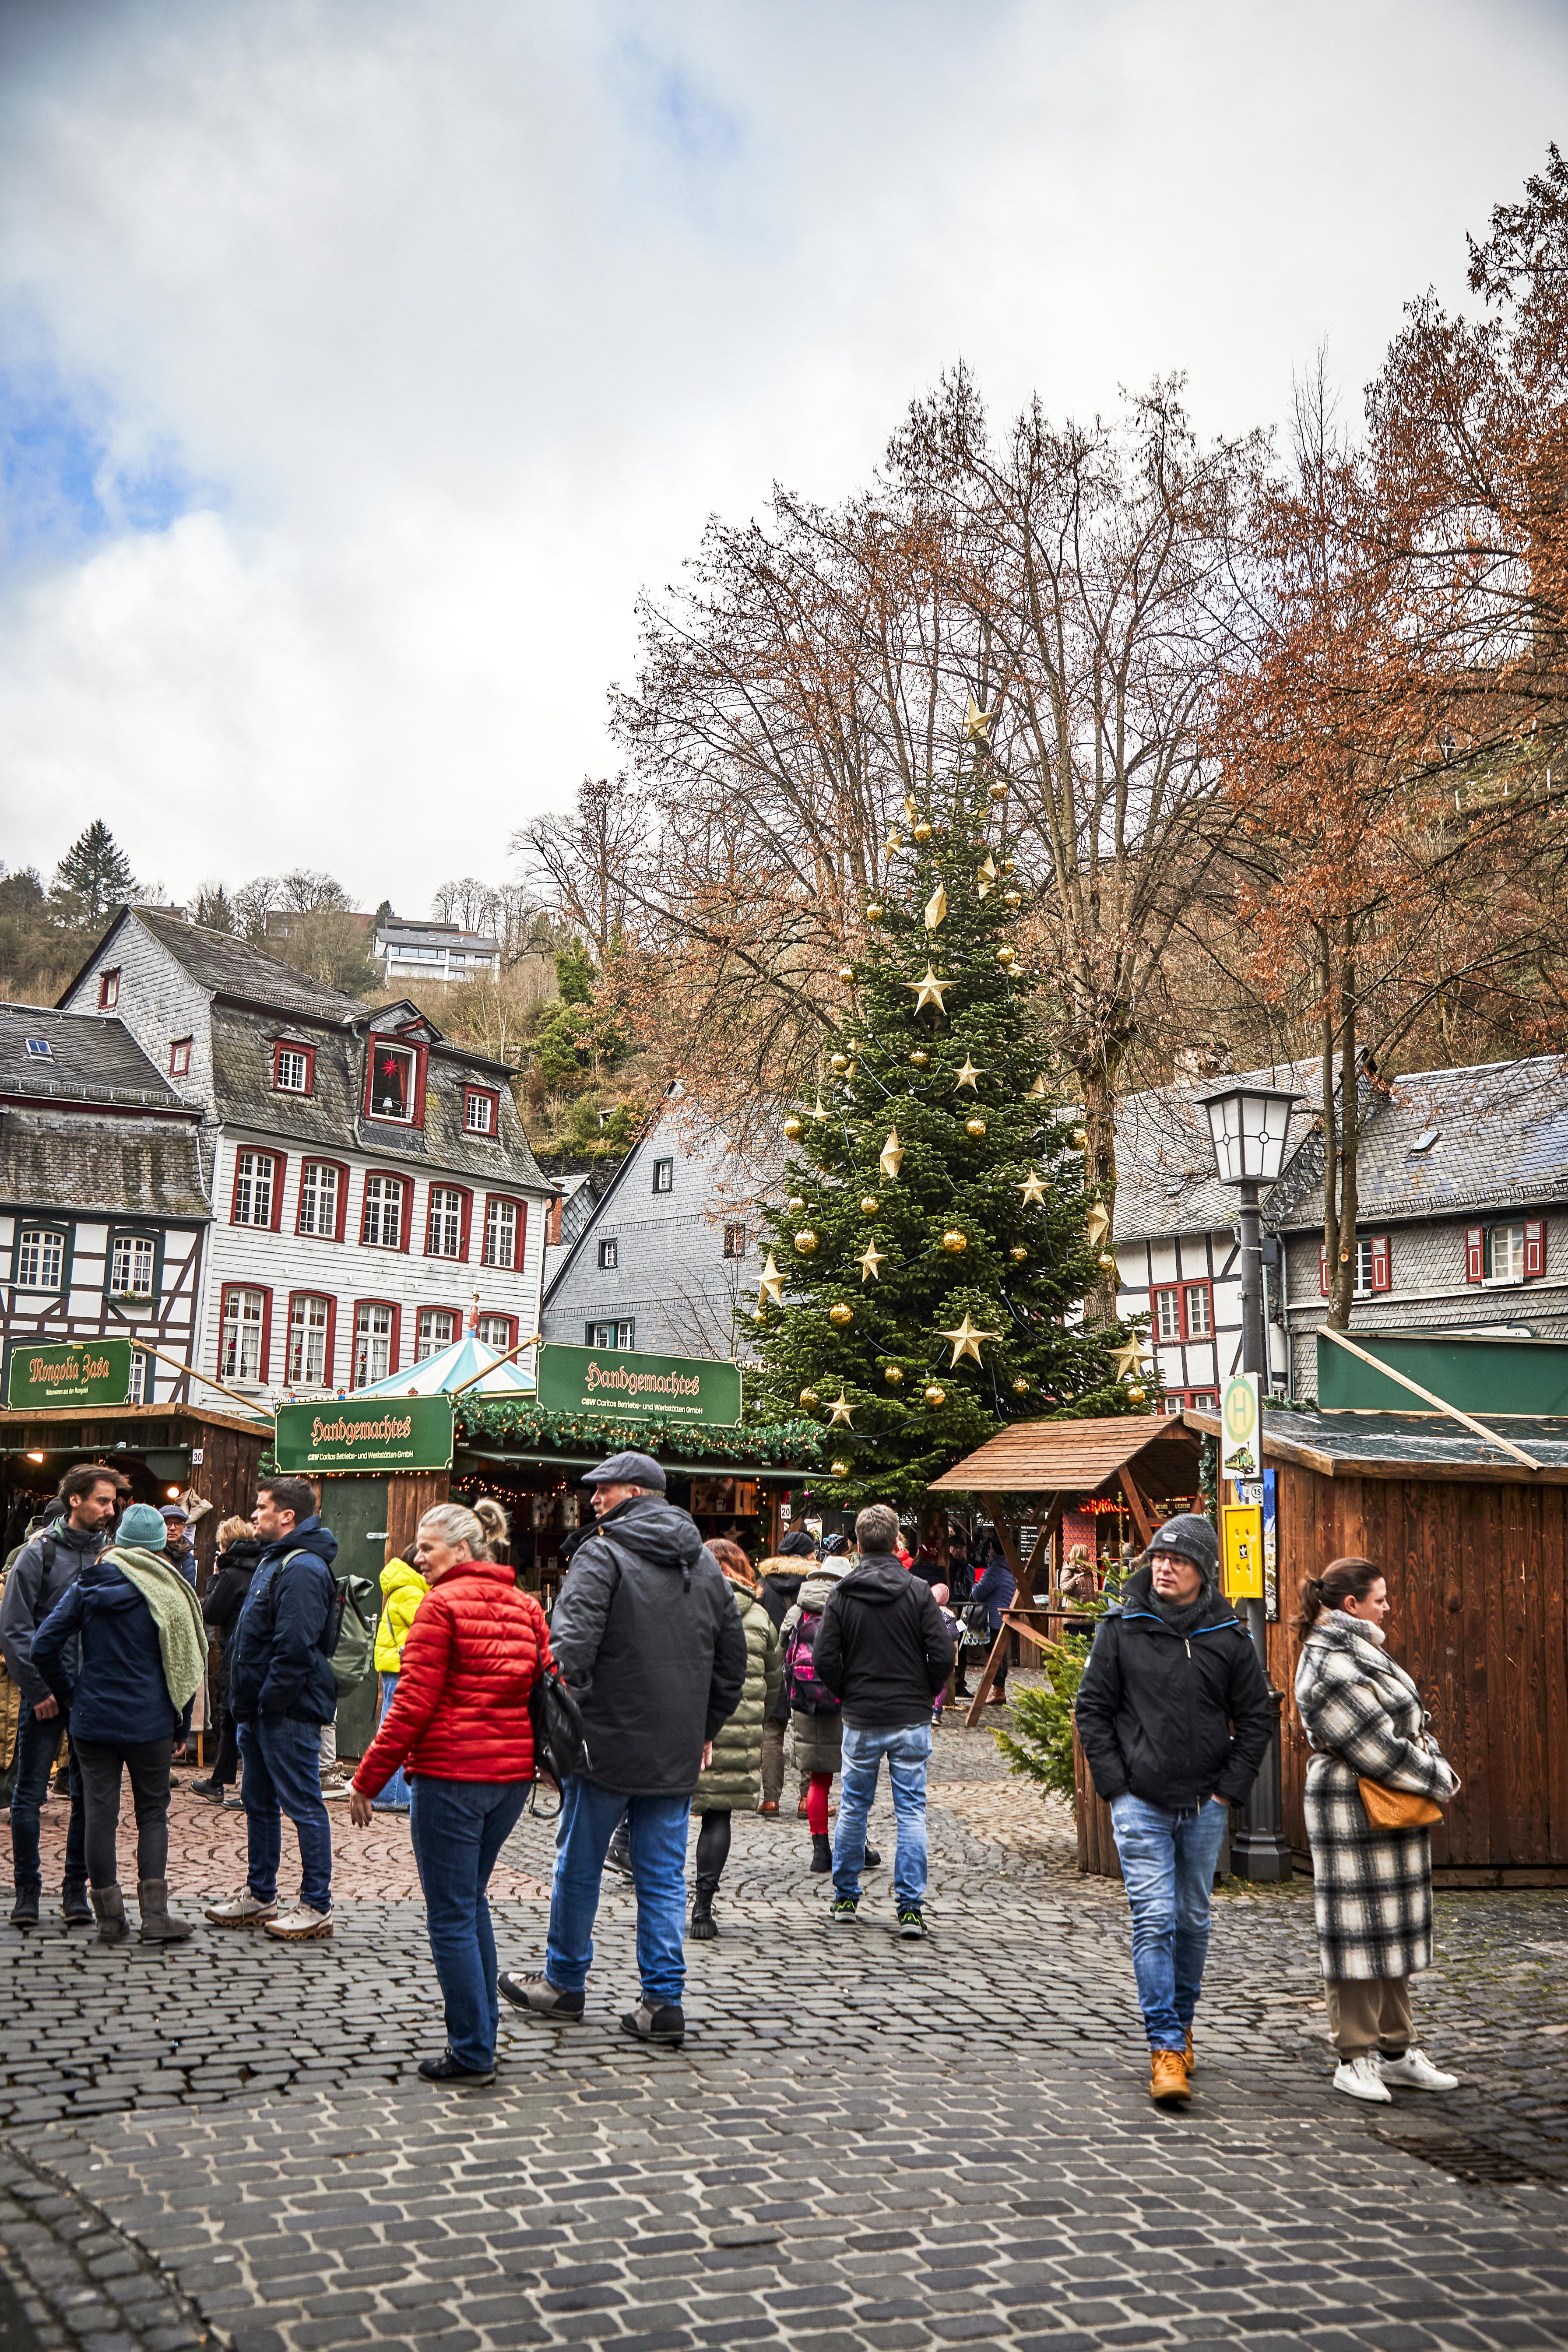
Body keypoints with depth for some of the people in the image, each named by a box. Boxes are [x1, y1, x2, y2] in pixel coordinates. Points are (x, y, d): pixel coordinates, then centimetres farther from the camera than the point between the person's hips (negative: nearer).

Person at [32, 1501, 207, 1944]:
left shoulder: (86, 1585, 1)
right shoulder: (168, 1588, -5)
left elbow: (43, 1646, -2)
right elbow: (187, 1663, -3)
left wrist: (68, 1694, 10)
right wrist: (181, 1724, 7)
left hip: (92, 1720, 2)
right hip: (149, 1722, -2)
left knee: (100, 1813, 7)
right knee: (153, 1813, 8)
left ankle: (110, 1919, 11)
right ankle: (155, 1915, 1)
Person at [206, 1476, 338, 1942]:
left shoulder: (303, 1569, -18)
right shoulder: (273, 1561, 16)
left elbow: (296, 1648, -25)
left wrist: (270, 1701, -20)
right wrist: (248, 1703, 16)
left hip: (288, 1711, -11)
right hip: (262, 1710, 11)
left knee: (303, 1807, -3)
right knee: (258, 1803, 18)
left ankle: (317, 1907, 3)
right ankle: (259, 1896, 29)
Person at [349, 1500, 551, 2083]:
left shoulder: (441, 1604, -10)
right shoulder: (525, 1605, 10)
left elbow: (413, 1703, -14)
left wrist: (368, 1779, -8)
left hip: (451, 1773, -7)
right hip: (513, 1774, 7)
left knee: (451, 1916, 2)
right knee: (472, 1901, 22)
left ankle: (473, 2052, 5)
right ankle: (483, 2028, 26)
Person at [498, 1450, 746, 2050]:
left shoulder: (602, 1555, -10)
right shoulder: (704, 1563, 11)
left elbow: (573, 1643, -21)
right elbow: (733, 1653, 16)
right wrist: (707, 1726, 22)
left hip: (608, 1744, -5)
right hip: (676, 1753, 5)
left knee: (579, 1866, 11)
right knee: (664, 1876, 9)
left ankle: (564, 1983, 25)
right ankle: (664, 2002, 7)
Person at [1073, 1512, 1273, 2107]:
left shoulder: (1229, 1639, 1)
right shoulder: (1121, 1629, -2)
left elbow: (1256, 1717, 7)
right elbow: (1092, 1708, 2)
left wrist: (1229, 1788, 0)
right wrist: (1115, 1784, -5)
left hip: (1205, 1806, 2)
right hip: (1141, 1804, -2)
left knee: (1193, 1921, 13)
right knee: (1154, 1919, -9)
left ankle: (1180, 2025, 31)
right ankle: (1166, 2048, -7)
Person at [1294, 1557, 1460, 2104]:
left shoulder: (1357, 1649, 13)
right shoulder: (1329, 1672, -20)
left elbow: (1410, 1719, 17)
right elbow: (1377, 1749, -20)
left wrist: (1437, 1767, 1)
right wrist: (1438, 1781, -8)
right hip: (1356, 1815, -11)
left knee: (1394, 1929, 15)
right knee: (1358, 1930, -2)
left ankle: (1396, 2051, 24)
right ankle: (1355, 2058, 7)